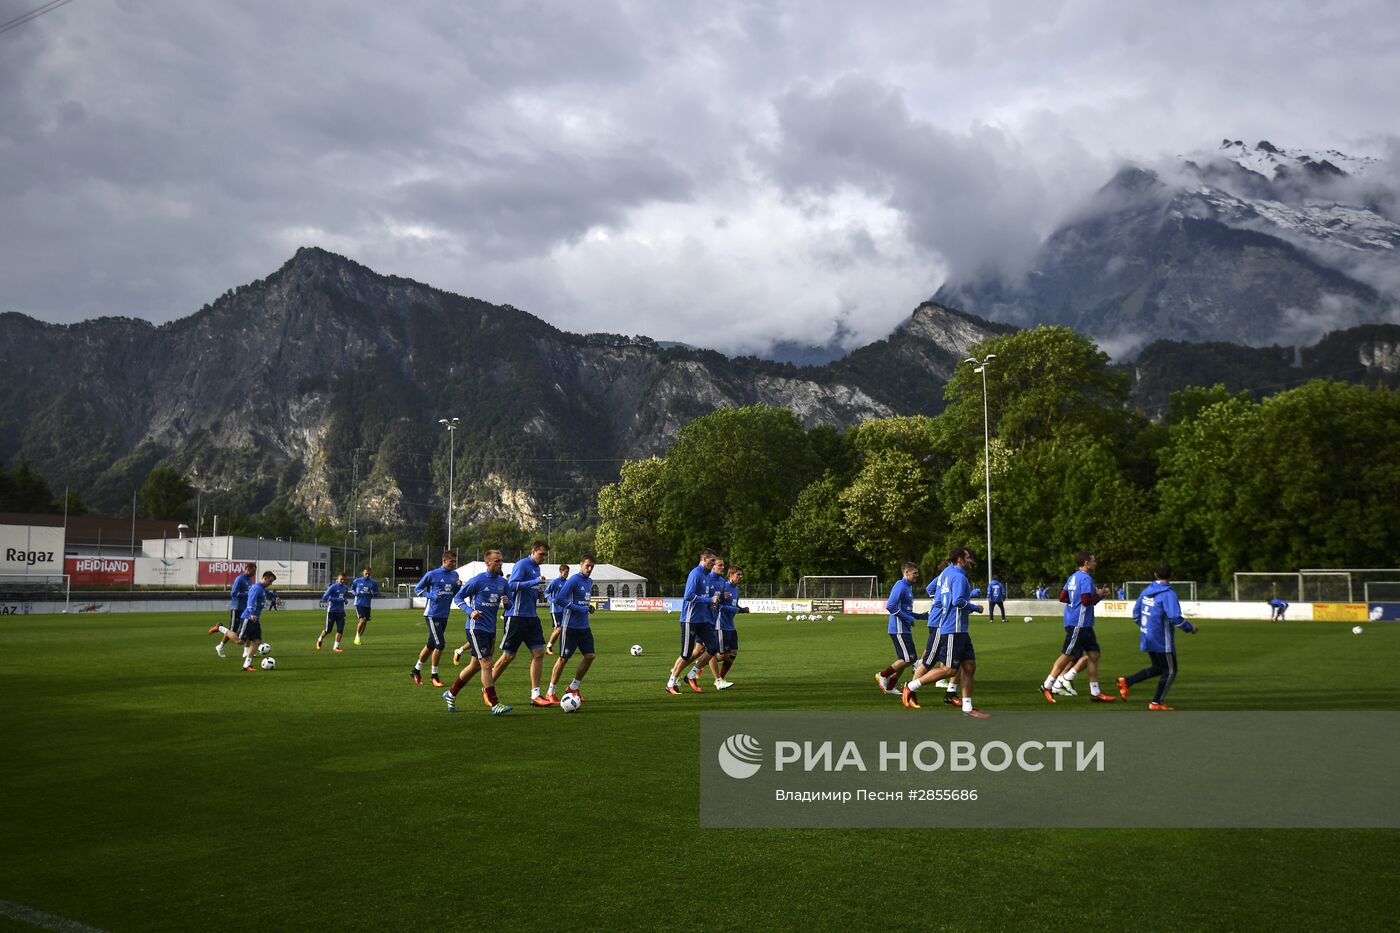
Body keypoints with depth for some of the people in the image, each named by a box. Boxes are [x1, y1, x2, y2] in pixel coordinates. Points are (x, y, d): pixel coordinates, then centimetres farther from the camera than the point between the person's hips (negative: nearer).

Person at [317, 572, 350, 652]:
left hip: (341, 612, 5)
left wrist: (345, 600, 4)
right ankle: (319, 640, 32)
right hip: (332, 611, -5)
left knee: (340, 630, -4)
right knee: (328, 630, 4)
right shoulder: (333, 587, -12)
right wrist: (338, 599, -22)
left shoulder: (345, 588, 9)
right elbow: (324, 597, -18)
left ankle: (336, 647, 3)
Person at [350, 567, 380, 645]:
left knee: (365, 623, 6)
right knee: (362, 620, -19)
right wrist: (355, 593, -8)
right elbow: (352, 589, 14)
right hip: (359, 604, -3)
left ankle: (358, 638, 23)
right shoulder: (357, 581, 0)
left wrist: (373, 593, -12)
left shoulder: (373, 582, 4)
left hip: (368, 605, 3)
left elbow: (377, 593, 11)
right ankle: (357, 636, 1)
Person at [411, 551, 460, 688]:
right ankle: (434, 676, 2)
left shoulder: (454, 575, 8)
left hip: (444, 615, 7)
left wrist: (458, 585, -6)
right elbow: (417, 589, -1)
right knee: (440, 644, -11)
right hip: (432, 614, -7)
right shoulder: (432, 574, -9)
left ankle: (416, 670, 29)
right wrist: (432, 596, -16)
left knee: (431, 645, 14)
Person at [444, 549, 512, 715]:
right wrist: (470, 611, -19)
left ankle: (450, 694, 31)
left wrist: (507, 602, -7)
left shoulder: (502, 582, 7)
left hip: (490, 629, 7)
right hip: (476, 627, -7)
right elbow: (457, 598, -4)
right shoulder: (478, 580, -11)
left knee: (475, 666, 14)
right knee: (487, 665, -10)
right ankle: (494, 705, -7)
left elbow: (508, 604, 17)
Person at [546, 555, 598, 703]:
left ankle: (573, 688, 18)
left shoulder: (589, 582, 13)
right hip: (571, 626, -8)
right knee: (563, 659, -3)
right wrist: (580, 609, -20)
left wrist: (589, 606, 5)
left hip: (584, 626, 8)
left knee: (589, 656, 3)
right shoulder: (574, 580, -13)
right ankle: (550, 693, 8)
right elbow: (561, 598, -20)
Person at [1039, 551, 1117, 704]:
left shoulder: (1073, 577, 14)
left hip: (1084, 625, 10)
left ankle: (1095, 692, 11)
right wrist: (1098, 595, -7)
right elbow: (1086, 601, -23)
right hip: (1078, 624, -10)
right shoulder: (1086, 578, -14)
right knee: (1067, 656, -3)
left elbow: (1062, 597, 15)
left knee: (1094, 655, 9)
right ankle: (1047, 686, 5)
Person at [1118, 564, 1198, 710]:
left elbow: (1136, 613, 12)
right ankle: (1156, 703, 11)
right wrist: (1190, 628, -8)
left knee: (1158, 668, 21)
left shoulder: (1146, 591, 6)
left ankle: (1126, 681, 10)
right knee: (1170, 671, 8)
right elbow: (1175, 618, -23)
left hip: (1148, 638, 8)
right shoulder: (1168, 594, -16)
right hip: (1162, 640, -7)